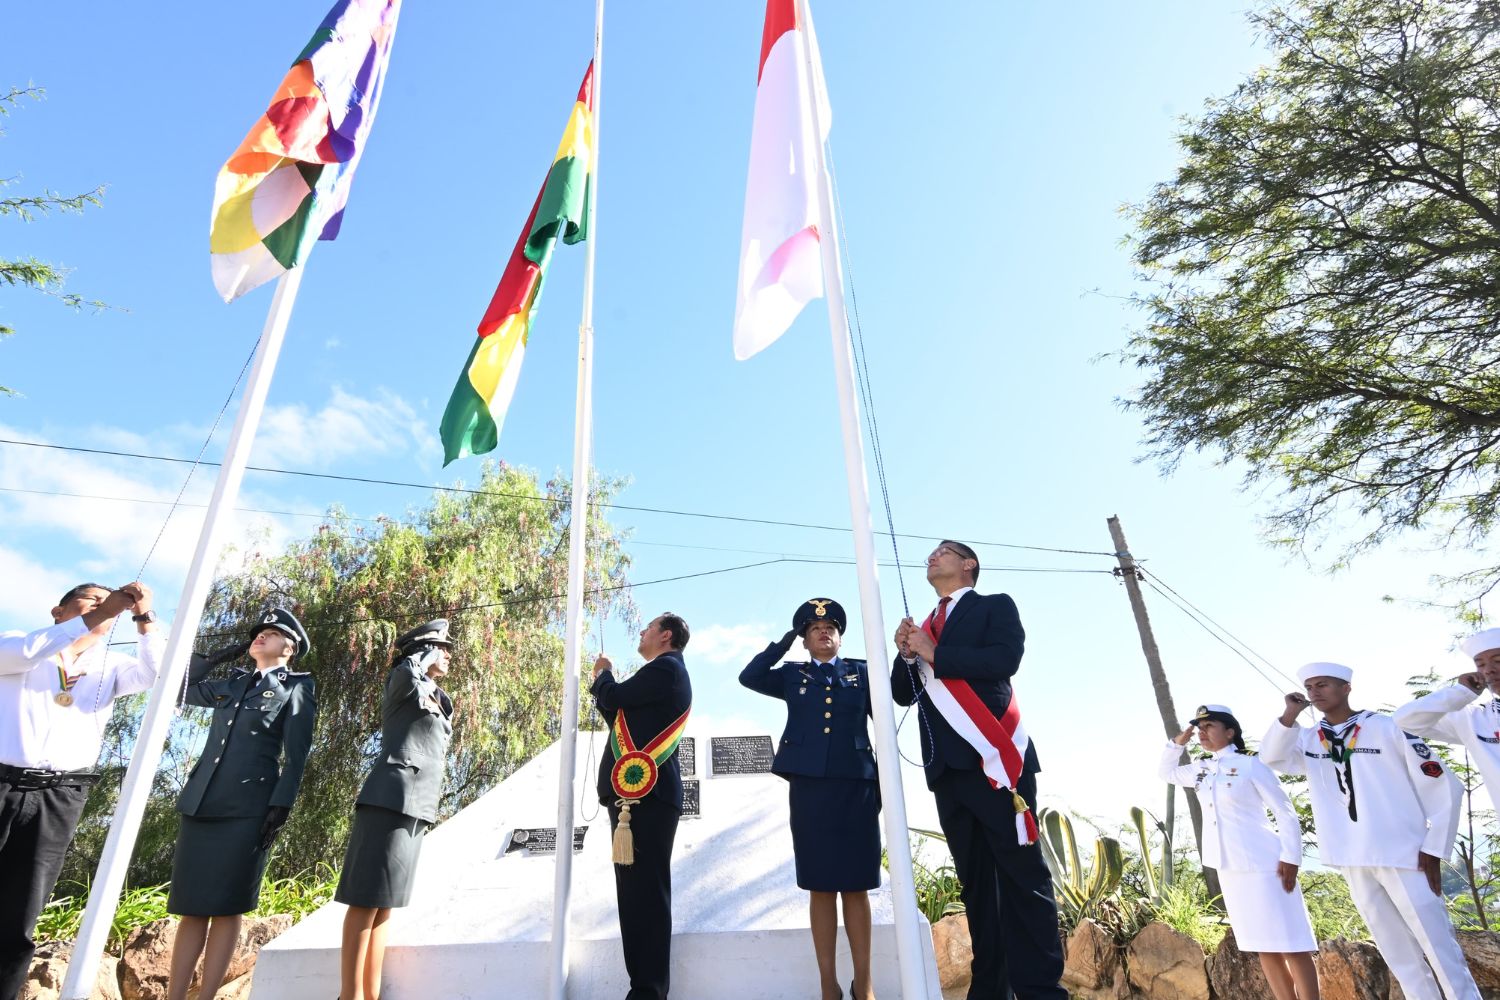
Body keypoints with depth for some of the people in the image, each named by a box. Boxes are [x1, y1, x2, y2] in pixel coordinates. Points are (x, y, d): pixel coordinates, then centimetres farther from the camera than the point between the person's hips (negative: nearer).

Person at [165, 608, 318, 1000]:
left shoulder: (296, 688, 2)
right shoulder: (233, 683, 18)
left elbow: (296, 756, -4)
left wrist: (281, 806, -14)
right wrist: (222, 656, 19)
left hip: (248, 808, -5)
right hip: (201, 802, 5)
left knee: (225, 908, -2)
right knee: (191, 907, 5)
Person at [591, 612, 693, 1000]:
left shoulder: (667, 667, -5)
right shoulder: (665, 674, 26)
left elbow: (613, 698, -12)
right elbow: (620, 717, 27)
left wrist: (603, 675, 8)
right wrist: (606, 683, 18)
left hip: (644, 790, -10)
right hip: (638, 790, 10)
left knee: (644, 889, -10)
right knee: (638, 890, 11)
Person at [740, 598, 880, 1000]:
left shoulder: (862, 672, 10)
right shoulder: (792, 675, 11)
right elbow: (749, 677, -3)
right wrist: (784, 642, 2)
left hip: (856, 786, 0)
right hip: (809, 786, 0)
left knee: (856, 886, 5)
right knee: (821, 887, 5)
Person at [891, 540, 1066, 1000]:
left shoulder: (995, 606, 7)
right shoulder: (922, 629, 22)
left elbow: (1004, 659, -12)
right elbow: (903, 694, 17)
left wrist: (934, 654, -8)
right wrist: (906, 654, -2)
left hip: (994, 756, -6)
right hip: (948, 766, 6)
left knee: (1021, 872, -6)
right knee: (975, 879, 9)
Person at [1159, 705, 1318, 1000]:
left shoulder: (1250, 765, -8)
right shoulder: (1201, 770, 10)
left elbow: (1286, 813, -7)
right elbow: (1165, 772, 25)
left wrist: (1290, 858, -14)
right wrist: (1176, 743, 10)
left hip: (1262, 864, -7)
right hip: (1229, 868, 7)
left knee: (1290, 943, -2)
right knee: (1263, 945, 11)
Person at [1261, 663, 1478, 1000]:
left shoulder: (1387, 727, -6)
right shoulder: (1309, 739, 6)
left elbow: (1442, 785, -3)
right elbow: (1272, 757, -10)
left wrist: (1434, 848, -6)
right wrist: (1289, 715, -17)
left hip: (1402, 854, -4)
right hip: (1354, 861, 4)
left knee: (1439, 945, 2)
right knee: (1398, 953, 13)